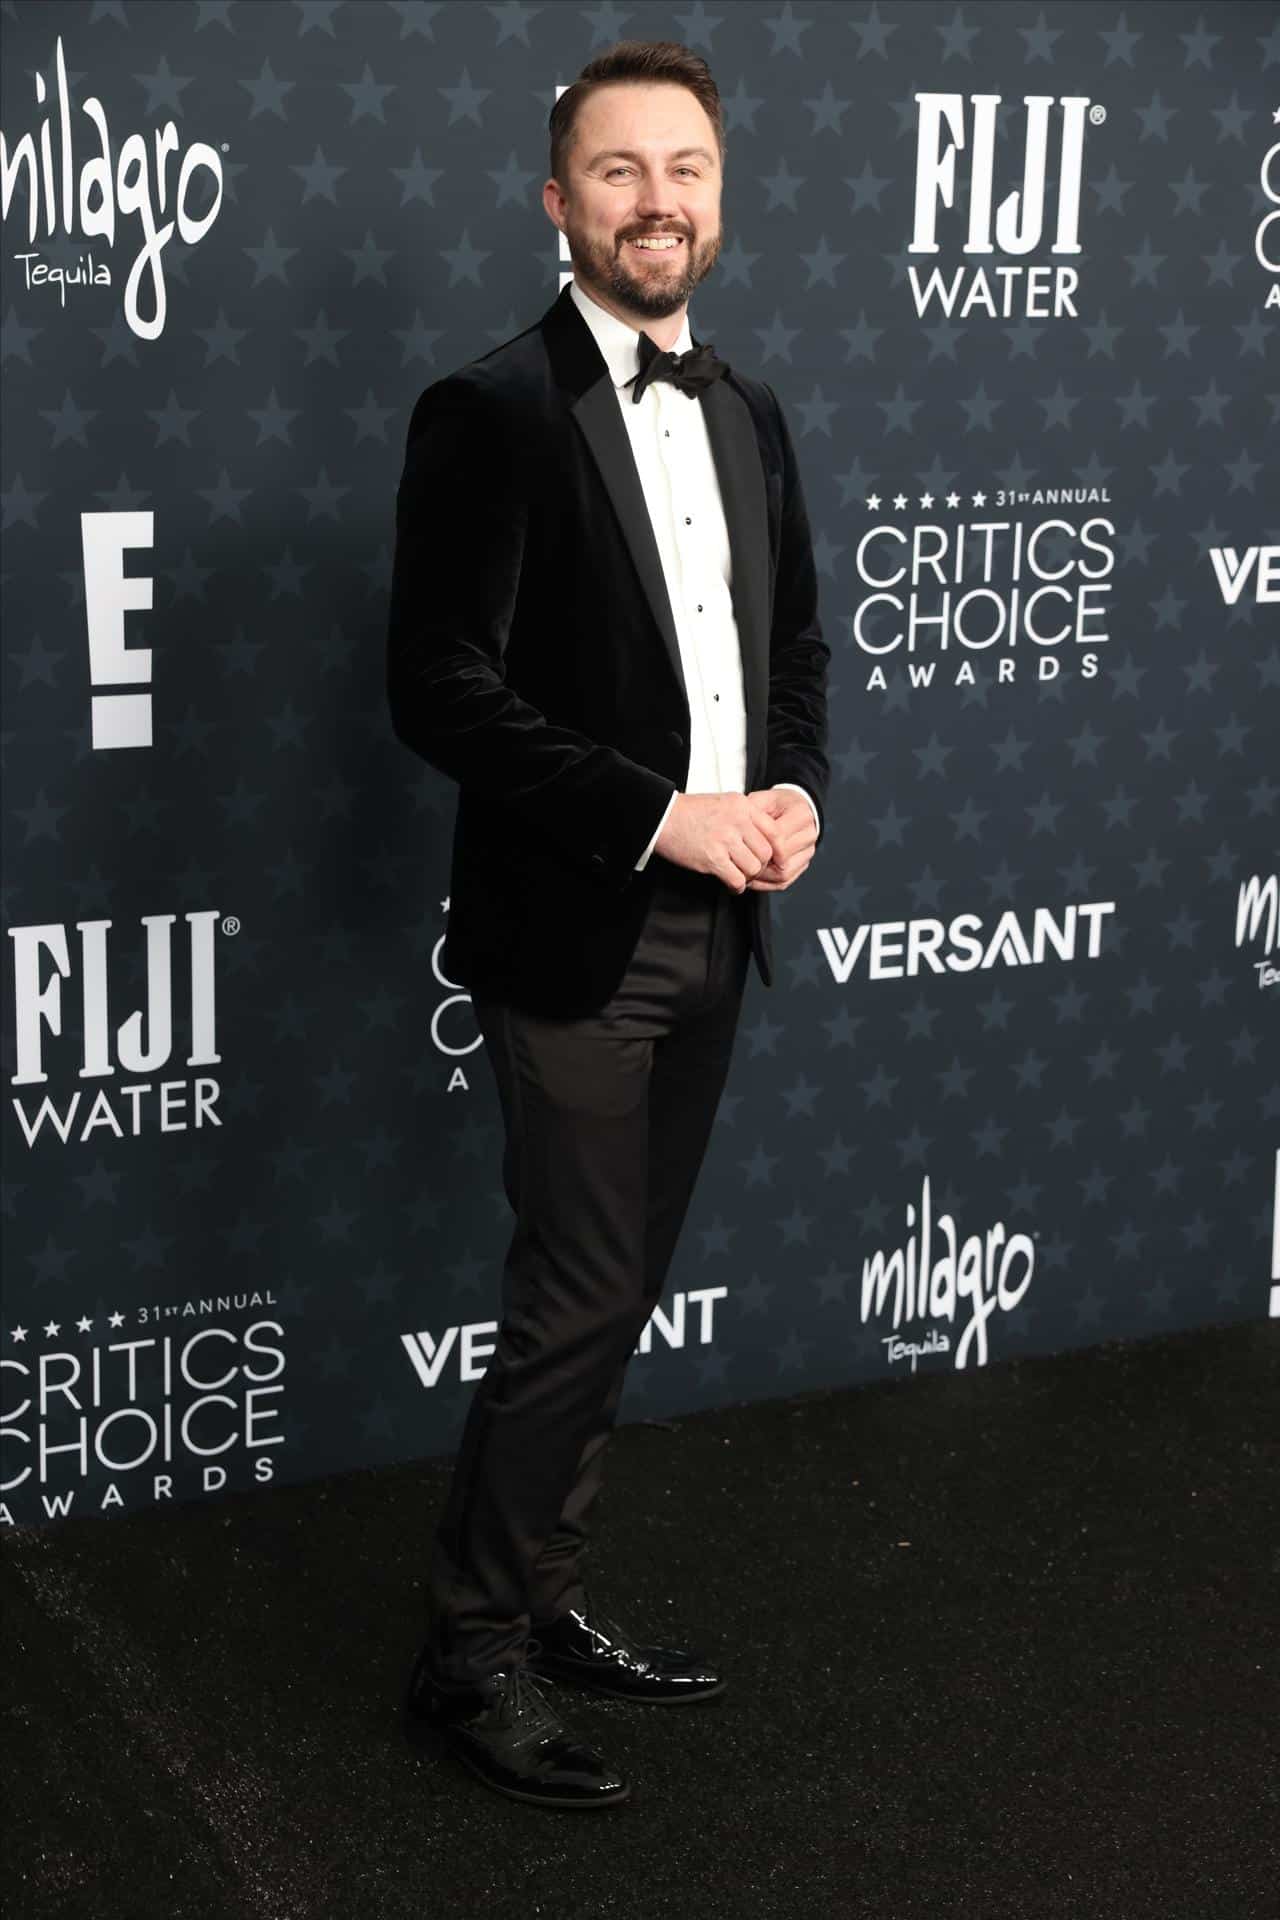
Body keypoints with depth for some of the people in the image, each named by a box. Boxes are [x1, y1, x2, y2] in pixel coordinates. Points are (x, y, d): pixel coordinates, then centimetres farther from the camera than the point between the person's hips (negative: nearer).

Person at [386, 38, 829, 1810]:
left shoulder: (748, 416, 11)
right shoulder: (491, 414, -11)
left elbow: (795, 643, 18)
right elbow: (441, 691, -16)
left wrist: (794, 792, -2)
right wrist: (660, 817, -19)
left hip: (715, 930, 7)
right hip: (575, 935, -7)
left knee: (617, 1296, 14)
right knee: (578, 1304, -4)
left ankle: (545, 1599, 28)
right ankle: (473, 1657, 11)